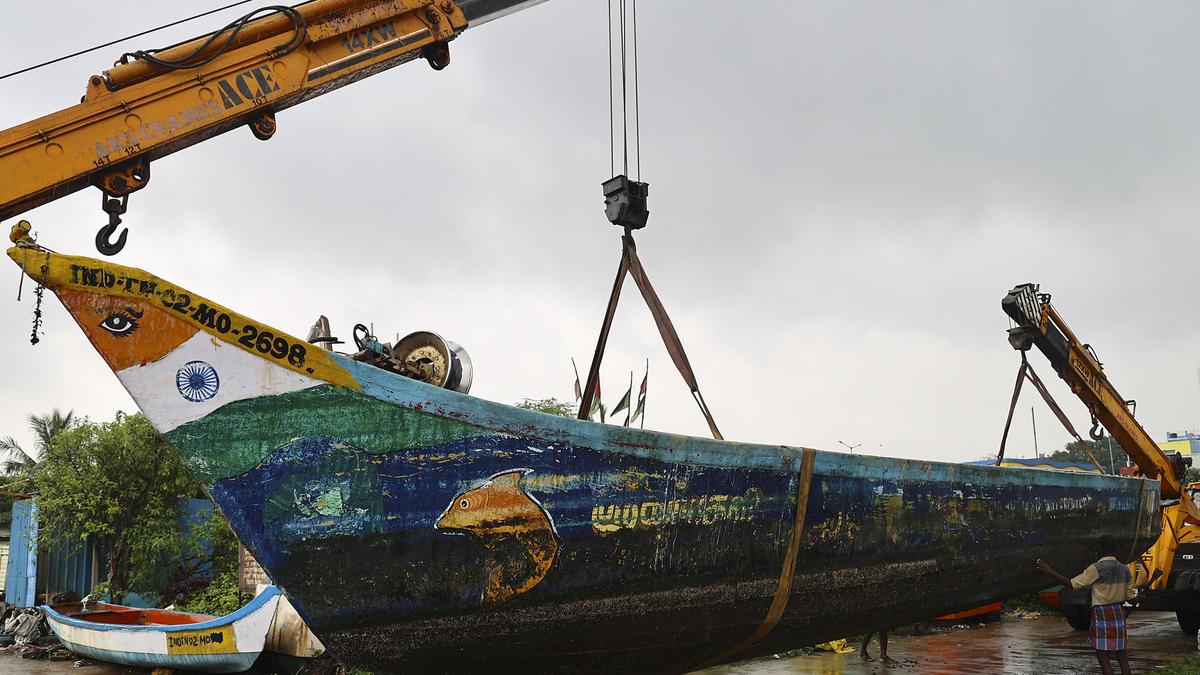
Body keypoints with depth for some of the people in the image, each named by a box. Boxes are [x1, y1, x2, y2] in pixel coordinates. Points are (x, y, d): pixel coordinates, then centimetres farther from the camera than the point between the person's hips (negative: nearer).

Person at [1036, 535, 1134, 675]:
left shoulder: (1097, 568, -15)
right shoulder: (1124, 569, 5)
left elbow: (1073, 584, -16)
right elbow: (1129, 596, 10)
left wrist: (1049, 572, -14)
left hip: (1102, 614, -7)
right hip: (1119, 613, 7)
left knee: (1103, 656, -3)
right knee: (1121, 654, 11)